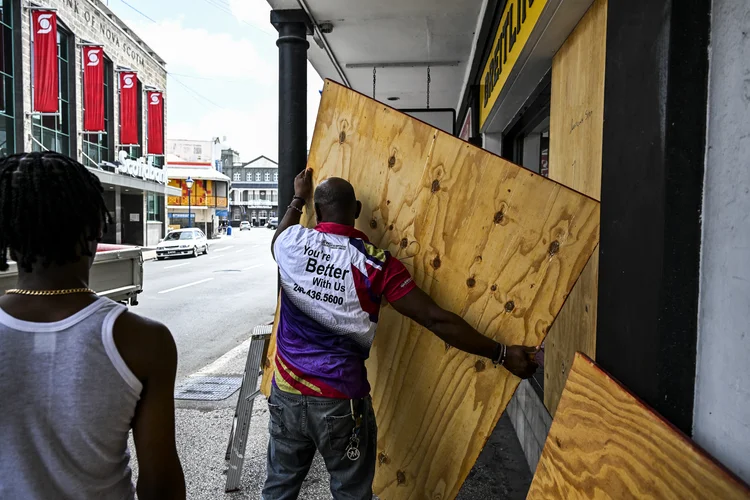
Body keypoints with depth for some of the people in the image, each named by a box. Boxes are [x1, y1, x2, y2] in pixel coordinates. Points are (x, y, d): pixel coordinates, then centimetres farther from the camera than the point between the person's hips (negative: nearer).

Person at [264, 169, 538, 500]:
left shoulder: (292, 243, -6)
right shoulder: (375, 263, -14)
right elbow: (436, 320, -16)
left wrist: (298, 199, 36)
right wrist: (503, 354, -9)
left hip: (286, 392, 4)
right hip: (341, 401, -3)